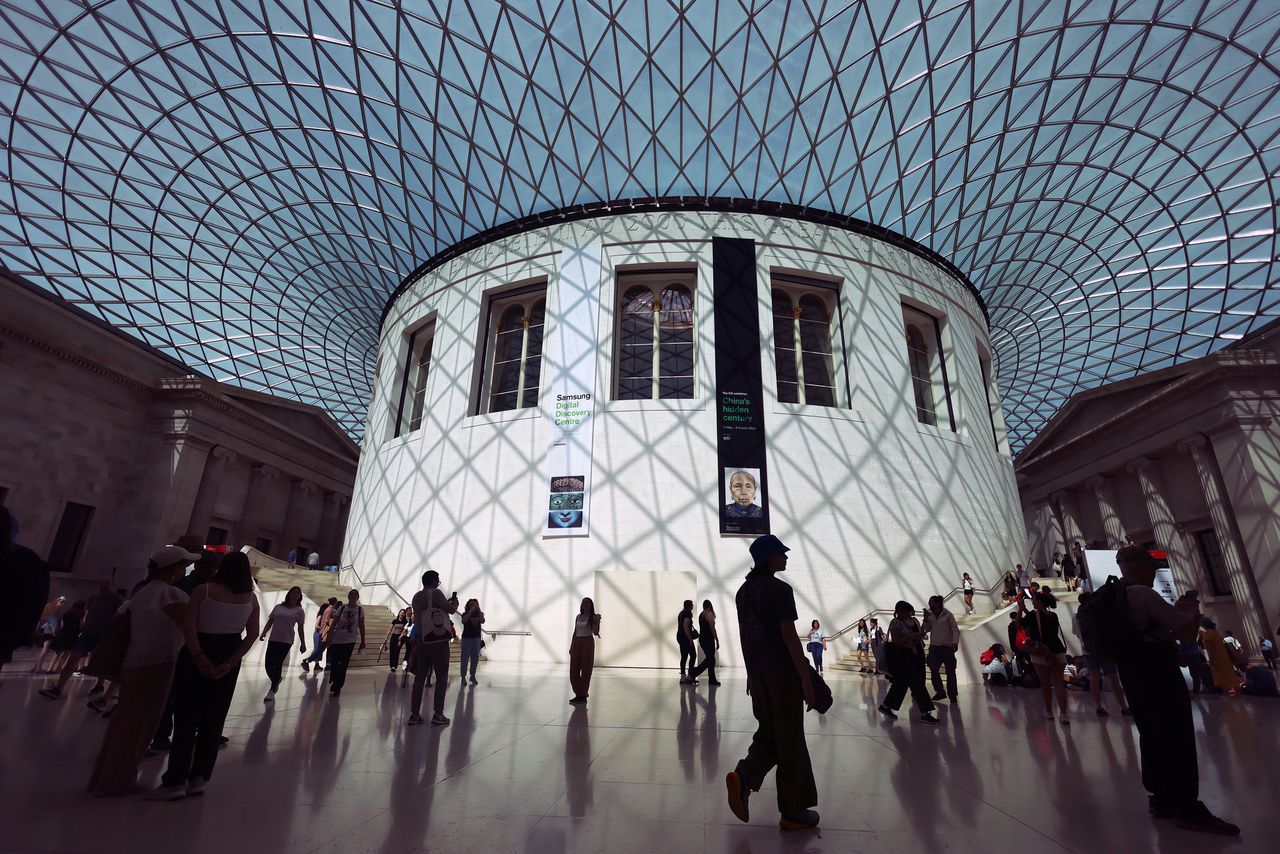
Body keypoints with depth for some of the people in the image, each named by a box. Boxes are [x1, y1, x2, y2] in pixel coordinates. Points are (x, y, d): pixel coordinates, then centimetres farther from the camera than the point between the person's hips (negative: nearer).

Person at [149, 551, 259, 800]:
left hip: (198, 657, -2)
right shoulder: (251, 598, 0)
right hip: (228, 660, 3)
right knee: (213, 721, 12)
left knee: (186, 719, 6)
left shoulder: (204, 590, -6)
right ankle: (199, 779, 19)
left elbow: (188, 625, -16)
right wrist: (229, 663, -8)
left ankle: (176, 781, 9)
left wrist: (198, 656, -17)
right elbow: (252, 635, -7)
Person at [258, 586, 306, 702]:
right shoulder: (278, 607, 10)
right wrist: (263, 633, -2)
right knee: (268, 664, 1)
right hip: (273, 639, 3)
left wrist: (303, 643, 2)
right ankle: (277, 680, 31)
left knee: (277, 664, -7)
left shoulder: (299, 611, 3)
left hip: (286, 641, -3)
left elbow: (300, 628, 4)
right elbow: (270, 622, 13)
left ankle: (272, 691, 7)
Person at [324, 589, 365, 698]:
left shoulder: (360, 610, -2)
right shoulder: (341, 608, 1)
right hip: (336, 640, 1)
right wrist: (329, 638, -5)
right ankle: (334, 685, 31)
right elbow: (333, 625, 2)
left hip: (349, 641, -1)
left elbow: (361, 627, 1)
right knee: (333, 664, 8)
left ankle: (336, 688, 7)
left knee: (343, 666, -2)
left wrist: (362, 642, -1)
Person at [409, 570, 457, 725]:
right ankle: (438, 714, 1)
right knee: (442, 677, 2)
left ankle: (414, 714, 11)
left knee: (419, 676, 10)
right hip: (438, 640, -7)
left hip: (422, 640, 7)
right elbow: (451, 610, -9)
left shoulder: (416, 596, 12)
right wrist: (455, 603, 11)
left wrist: (446, 602, 23)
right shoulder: (435, 593, -11)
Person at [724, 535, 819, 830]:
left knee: (768, 732, 18)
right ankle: (792, 812, 16)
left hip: (757, 670, 7)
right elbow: (789, 636, -17)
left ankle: (743, 776, -4)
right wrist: (807, 679, -12)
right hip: (783, 670, -7)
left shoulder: (744, 591, 9)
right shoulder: (780, 589, -15)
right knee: (789, 738, 6)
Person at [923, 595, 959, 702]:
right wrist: (926, 620, -8)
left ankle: (952, 695, 14)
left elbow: (955, 630, -8)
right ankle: (940, 692, 13)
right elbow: (927, 629, 8)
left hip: (947, 647, -4)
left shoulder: (948, 615, -7)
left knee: (950, 671, 3)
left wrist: (955, 642, -20)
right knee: (933, 670, -1)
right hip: (934, 647, 4)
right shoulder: (929, 614, 6)